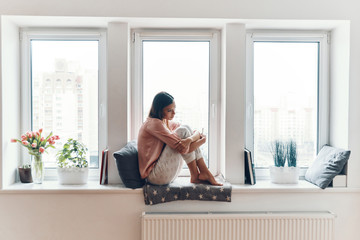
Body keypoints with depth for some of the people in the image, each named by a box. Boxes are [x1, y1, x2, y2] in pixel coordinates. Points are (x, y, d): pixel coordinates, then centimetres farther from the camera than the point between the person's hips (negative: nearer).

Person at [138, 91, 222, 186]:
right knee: (183, 131, -17)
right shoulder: (153, 123, -16)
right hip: (156, 176, -9)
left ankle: (204, 172, -5)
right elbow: (182, 148, -23)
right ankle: (195, 175, -8)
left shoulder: (167, 123, 13)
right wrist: (202, 140, -12)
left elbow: (196, 133, 4)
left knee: (187, 128, -1)